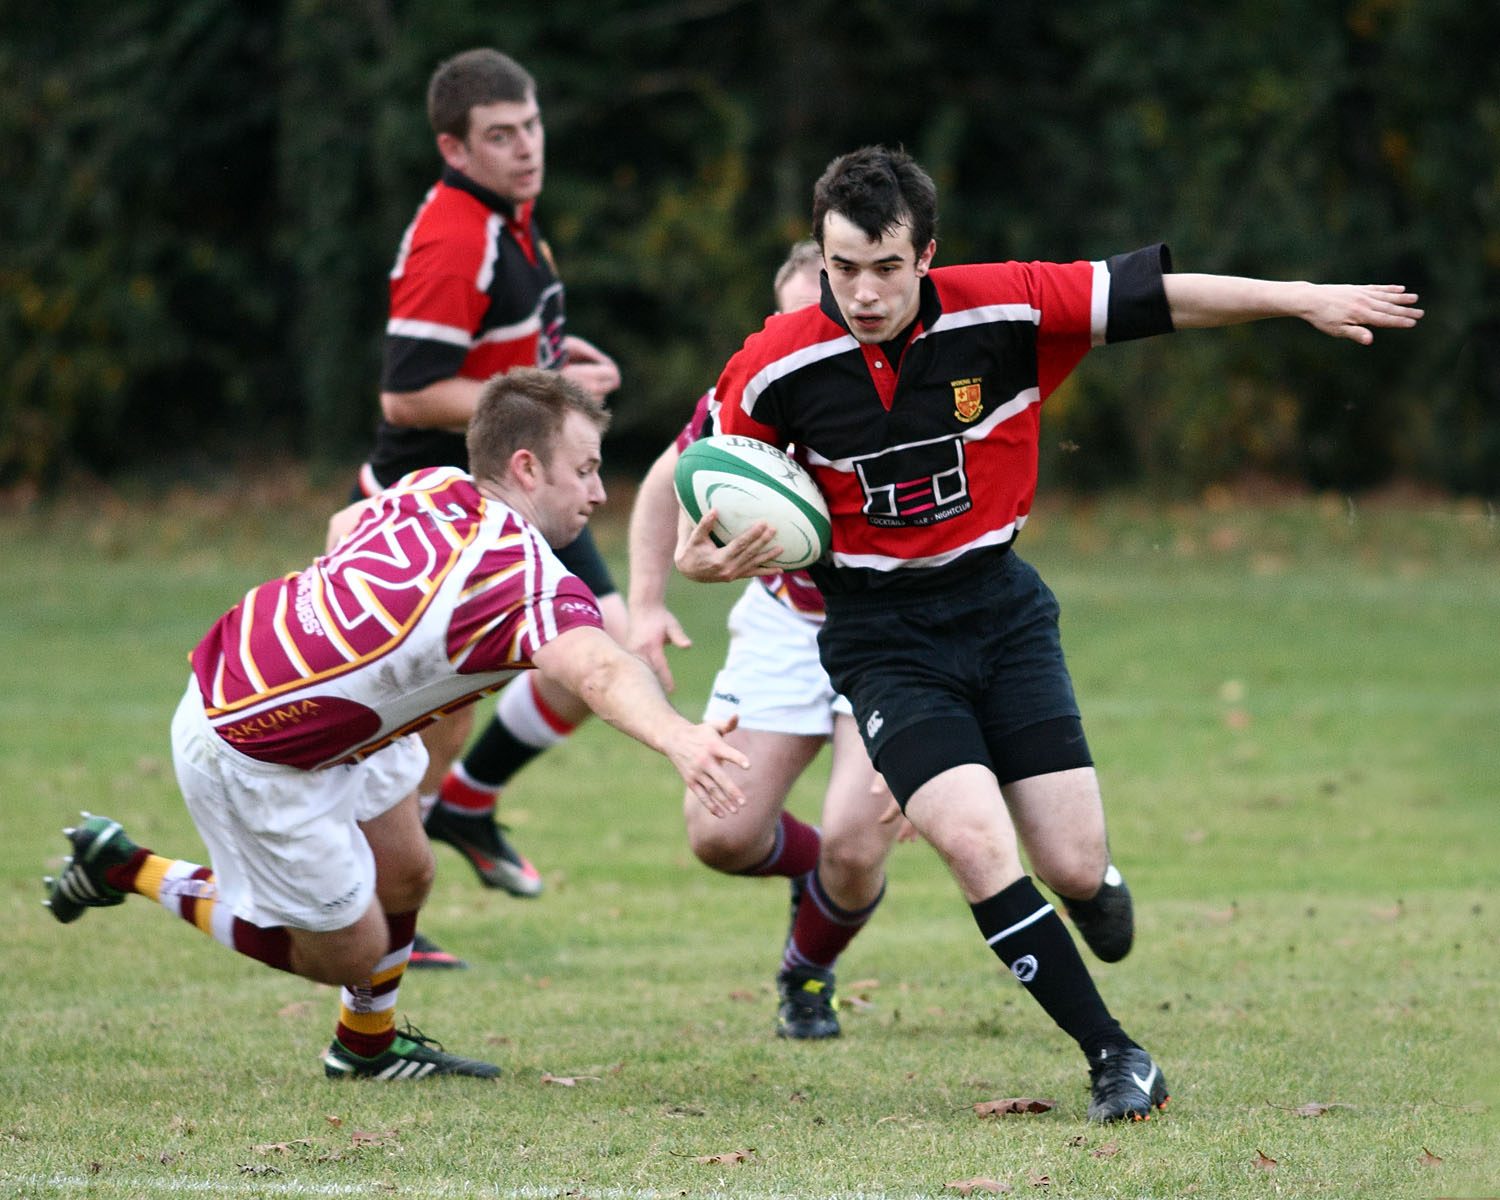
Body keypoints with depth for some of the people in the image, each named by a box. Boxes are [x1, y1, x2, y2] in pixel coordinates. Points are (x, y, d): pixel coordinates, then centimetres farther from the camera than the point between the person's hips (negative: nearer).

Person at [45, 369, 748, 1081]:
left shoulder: (435, 490, -2)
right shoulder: (533, 582, -27)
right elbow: (596, 672, -49)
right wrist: (678, 739, -66)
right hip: (255, 762, -9)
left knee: (404, 876, 20)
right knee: (351, 952, 9)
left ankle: (367, 1047, 42)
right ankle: (128, 869, 16)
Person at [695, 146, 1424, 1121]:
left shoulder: (1006, 311, -14)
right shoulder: (777, 367, -14)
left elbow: (1157, 297, -7)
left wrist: (1303, 299, -10)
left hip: (1000, 608, 1)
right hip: (881, 631, -1)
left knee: (1072, 865, -4)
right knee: (977, 841, -22)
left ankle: (1094, 882, 38)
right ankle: (1112, 1053, -8)